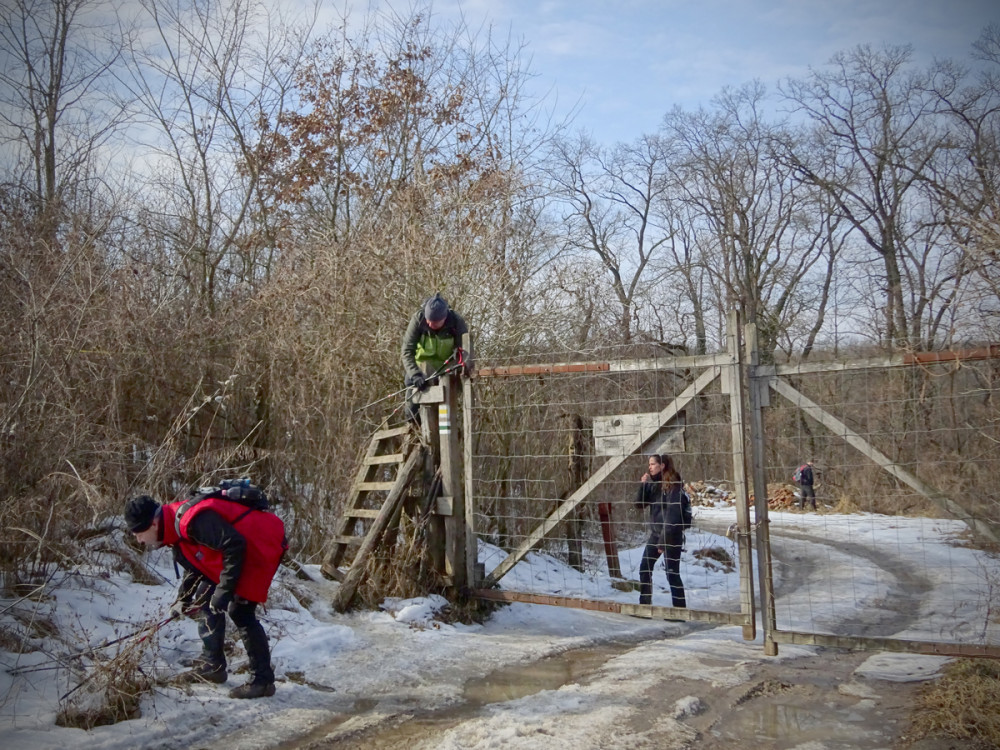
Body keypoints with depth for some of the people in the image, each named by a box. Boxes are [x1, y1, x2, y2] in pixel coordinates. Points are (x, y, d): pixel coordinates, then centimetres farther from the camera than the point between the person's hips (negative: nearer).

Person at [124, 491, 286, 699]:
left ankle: (262, 680, -6)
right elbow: (194, 566, 21)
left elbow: (235, 546, -30)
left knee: (240, 611, -15)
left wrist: (224, 589, -25)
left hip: (262, 547, -11)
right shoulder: (177, 527, 6)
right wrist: (183, 599, 21)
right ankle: (212, 666, 25)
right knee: (206, 600, 13)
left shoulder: (194, 521, -28)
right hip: (241, 551, 11)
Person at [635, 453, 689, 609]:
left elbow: (673, 515, -18)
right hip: (655, 533, 8)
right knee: (644, 569, 11)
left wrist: (664, 540, -20)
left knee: (672, 573, -5)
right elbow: (640, 504, 7)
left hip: (671, 535, -8)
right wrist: (643, 484, -7)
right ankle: (644, 604, 22)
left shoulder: (674, 485, -15)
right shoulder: (653, 483, 7)